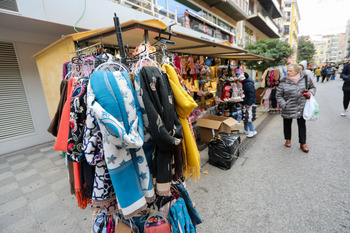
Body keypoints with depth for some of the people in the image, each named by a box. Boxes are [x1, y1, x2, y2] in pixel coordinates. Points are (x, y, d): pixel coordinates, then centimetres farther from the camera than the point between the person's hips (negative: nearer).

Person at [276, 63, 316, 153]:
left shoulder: (305, 78, -3)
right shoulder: (284, 81, -9)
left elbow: (313, 87, 14)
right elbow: (278, 95, -5)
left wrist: (310, 92, -8)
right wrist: (284, 105, -13)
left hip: (301, 107, 1)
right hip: (288, 108, -1)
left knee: (302, 124, 10)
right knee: (287, 124, 13)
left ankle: (303, 143, 25)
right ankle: (288, 139, 36)